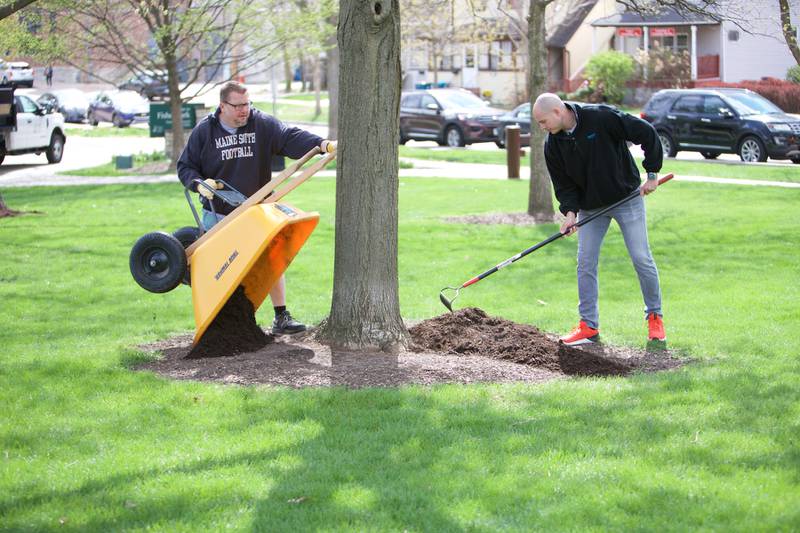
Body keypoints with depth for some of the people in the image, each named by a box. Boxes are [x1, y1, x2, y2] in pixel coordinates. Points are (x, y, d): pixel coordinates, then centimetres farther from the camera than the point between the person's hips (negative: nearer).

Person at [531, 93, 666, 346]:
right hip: (590, 207, 5)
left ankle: (654, 316, 14)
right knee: (585, 263, 0)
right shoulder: (553, 144, -7)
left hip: (627, 197, -4)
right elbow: (563, 183, -2)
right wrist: (570, 211, -19)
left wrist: (652, 174, -15)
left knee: (641, 258, -2)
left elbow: (646, 133, -18)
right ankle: (589, 325, 9)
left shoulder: (601, 118, -23)